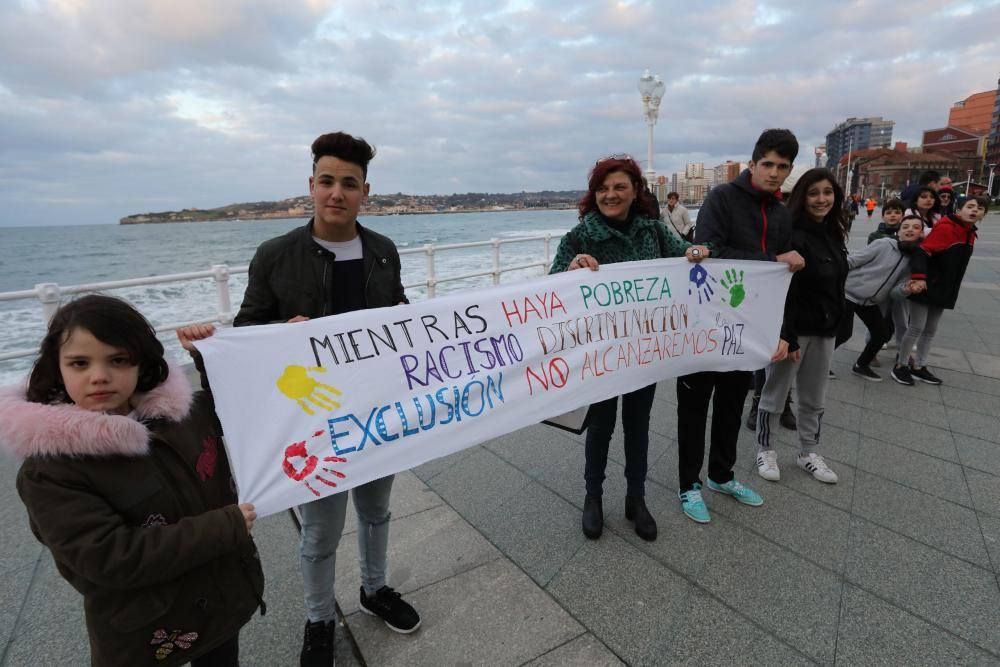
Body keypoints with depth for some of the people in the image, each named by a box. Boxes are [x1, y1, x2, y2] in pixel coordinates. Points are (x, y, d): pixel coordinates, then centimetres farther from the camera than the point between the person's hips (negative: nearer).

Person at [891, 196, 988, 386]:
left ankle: (919, 367, 22)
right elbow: (922, 252, -26)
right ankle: (900, 366, 8)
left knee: (931, 330, 12)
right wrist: (918, 278, -38)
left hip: (943, 290, 9)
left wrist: (950, 289, 19)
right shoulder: (946, 228, -16)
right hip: (925, 287, -8)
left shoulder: (970, 234, 11)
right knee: (916, 327, -5)